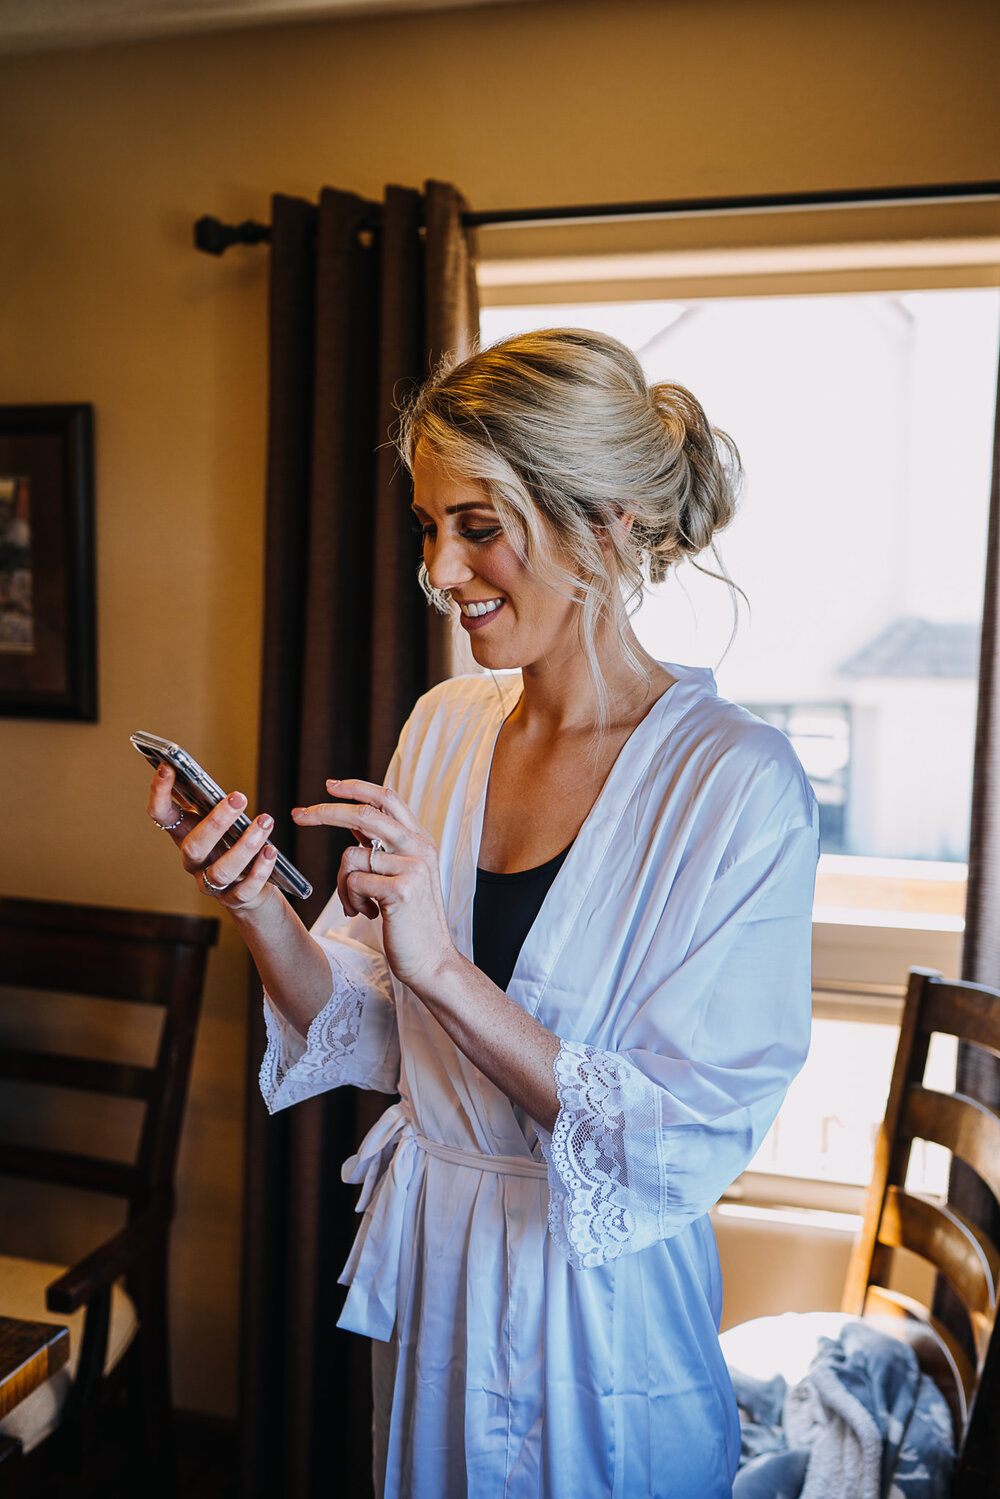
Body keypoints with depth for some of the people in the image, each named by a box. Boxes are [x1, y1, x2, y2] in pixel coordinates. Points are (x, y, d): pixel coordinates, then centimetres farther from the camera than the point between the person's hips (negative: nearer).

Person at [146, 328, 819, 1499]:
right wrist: (259, 911, -18)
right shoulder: (444, 724, -4)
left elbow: (680, 1147, -22)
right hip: (422, 1262, 5)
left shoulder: (739, 784, -21)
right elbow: (366, 1038, 0)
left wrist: (444, 969, -30)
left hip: (602, 1308, -5)